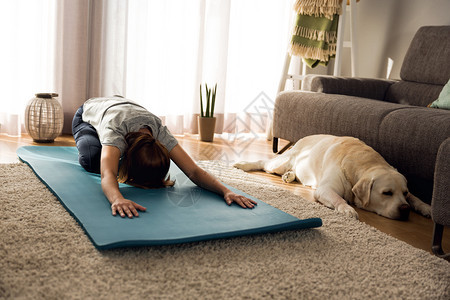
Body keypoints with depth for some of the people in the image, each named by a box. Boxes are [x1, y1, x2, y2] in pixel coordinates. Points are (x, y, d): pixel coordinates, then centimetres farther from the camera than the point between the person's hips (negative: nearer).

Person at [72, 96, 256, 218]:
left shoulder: (161, 133, -38)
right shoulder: (115, 130, -49)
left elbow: (193, 171, -41)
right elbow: (107, 175, -65)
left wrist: (226, 191, -57)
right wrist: (117, 199, -87)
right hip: (88, 114, -4)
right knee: (92, 159, -32)